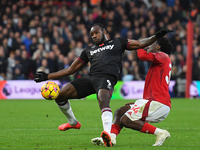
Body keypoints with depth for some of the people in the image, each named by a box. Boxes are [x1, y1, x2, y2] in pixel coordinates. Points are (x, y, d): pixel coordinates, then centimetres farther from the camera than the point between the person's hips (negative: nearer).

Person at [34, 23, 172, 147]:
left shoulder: (117, 42, 23)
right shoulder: (89, 50, 31)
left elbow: (140, 44, 19)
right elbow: (71, 69, 32)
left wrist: (156, 36, 2)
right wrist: (48, 76, 26)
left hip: (107, 78, -5)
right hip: (90, 78, 5)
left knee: (103, 100, -37)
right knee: (60, 95, -8)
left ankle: (108, 135, -57)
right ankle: (73, 122, 19)